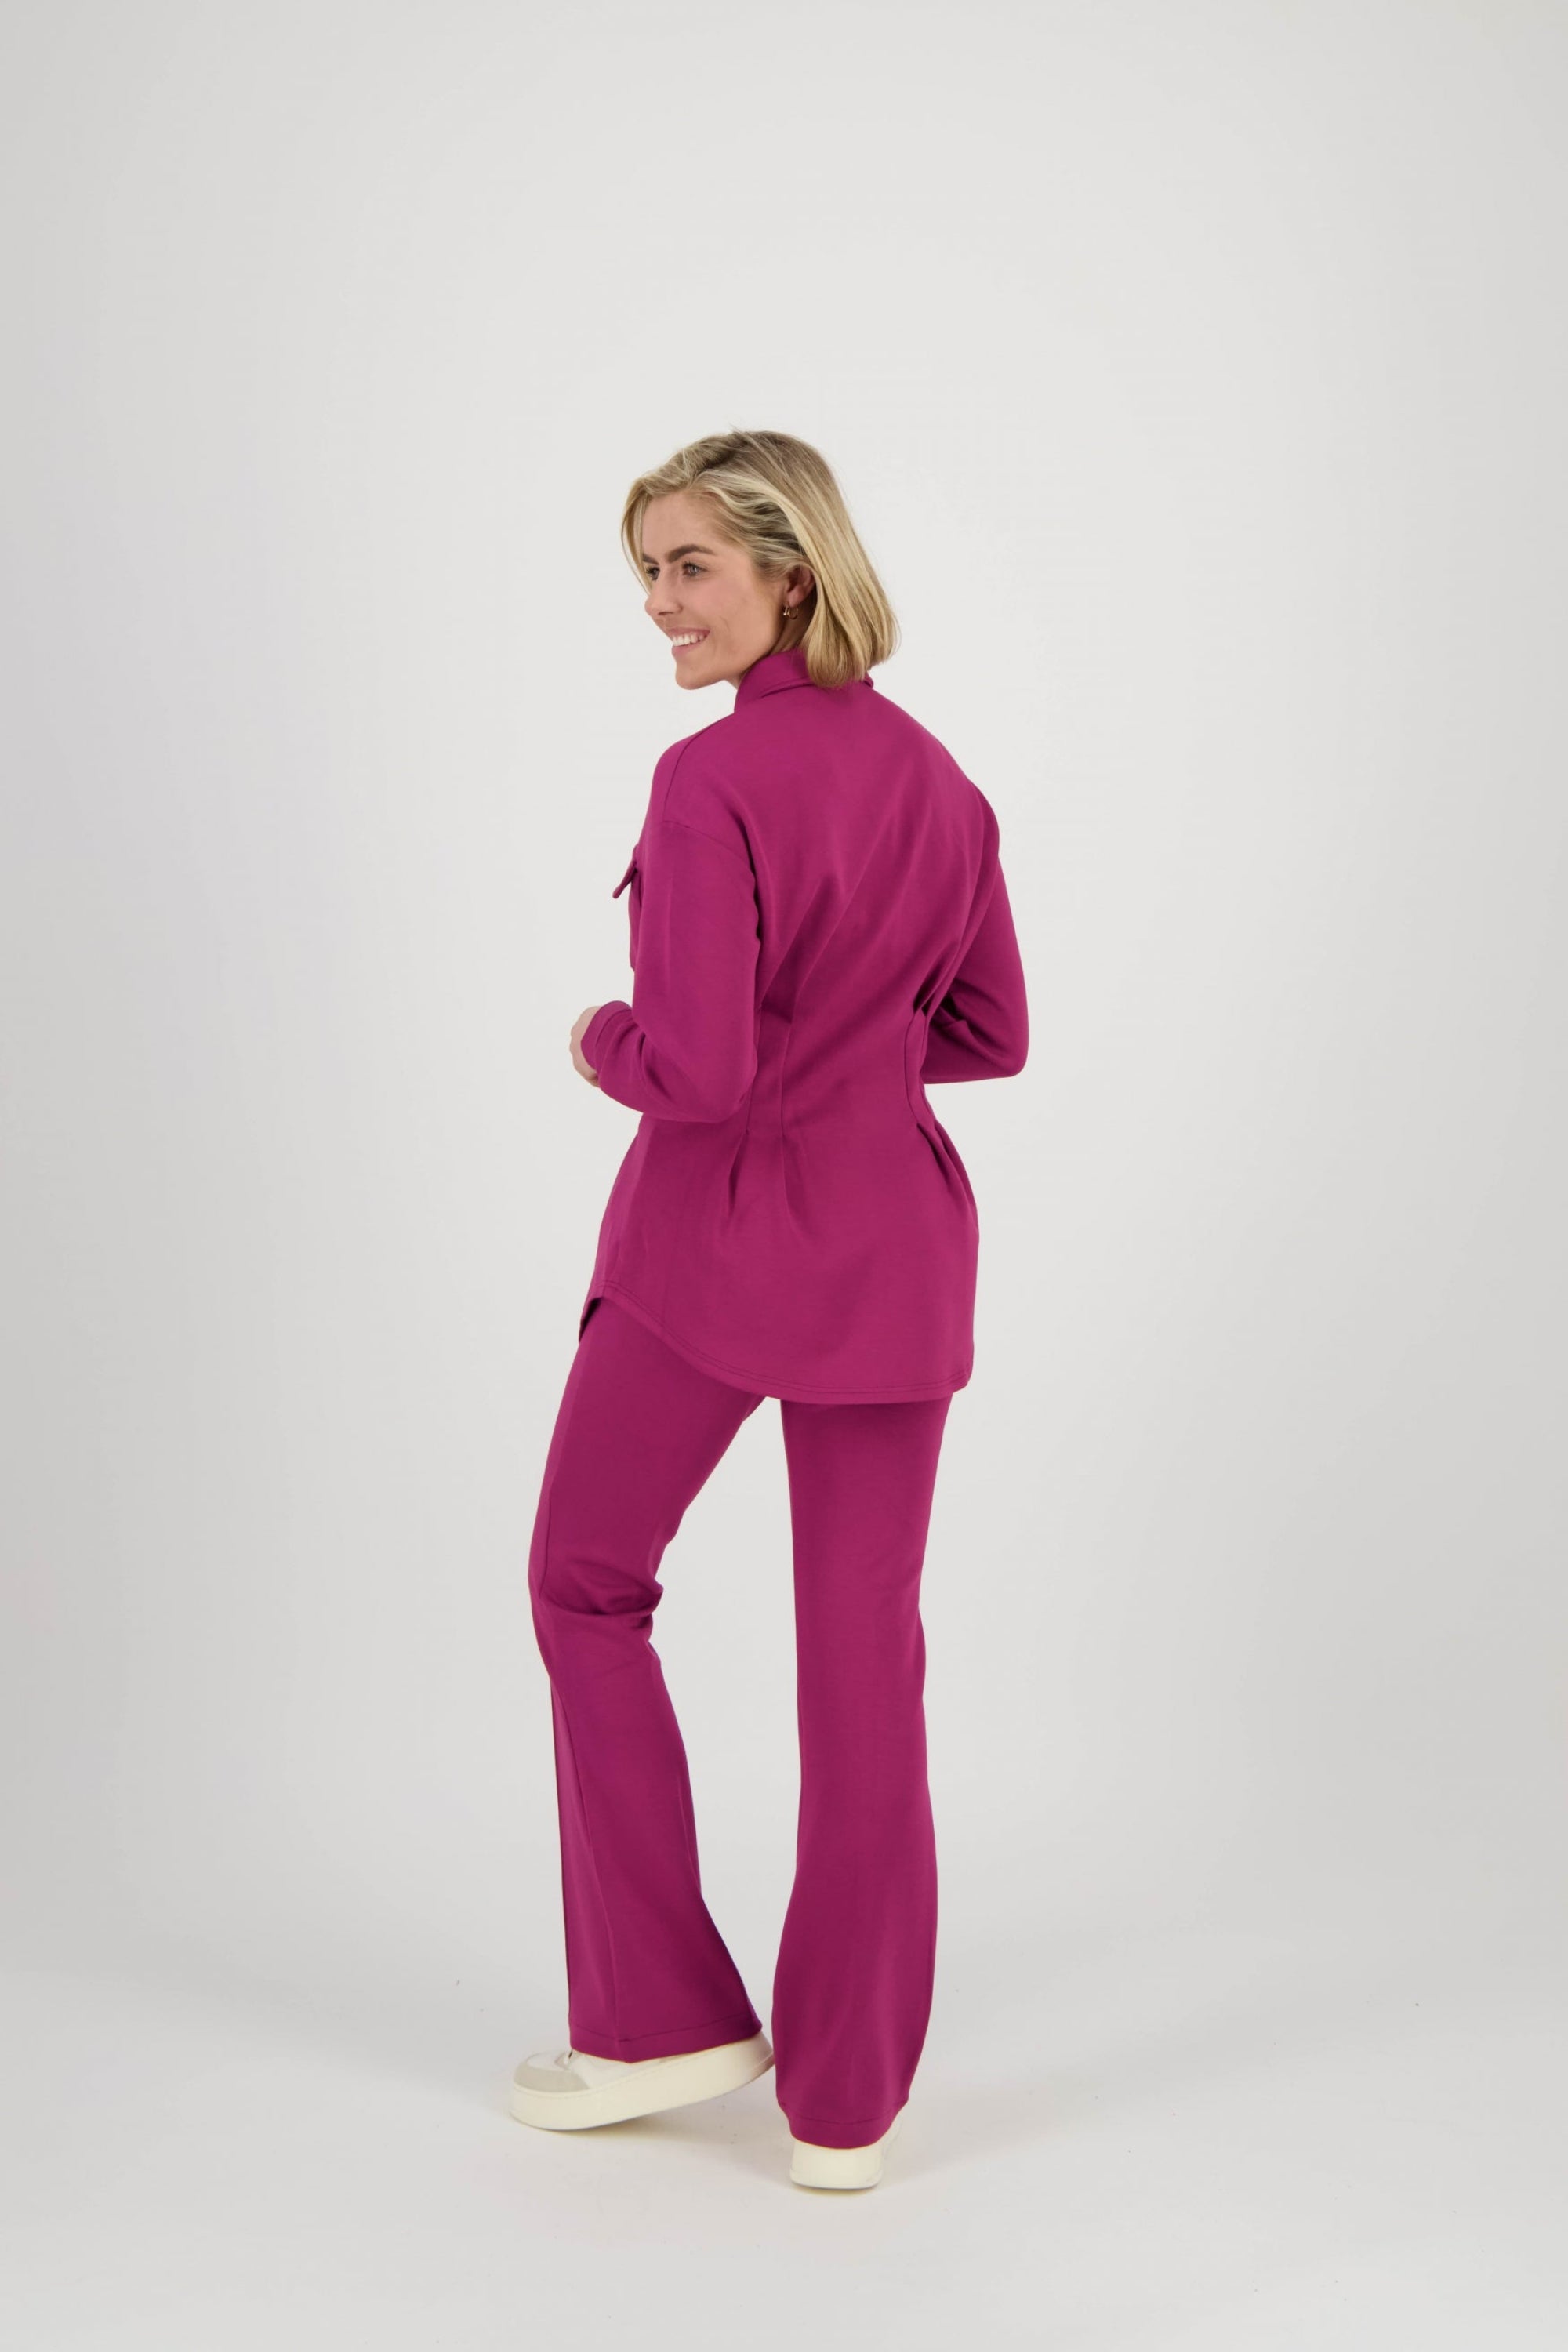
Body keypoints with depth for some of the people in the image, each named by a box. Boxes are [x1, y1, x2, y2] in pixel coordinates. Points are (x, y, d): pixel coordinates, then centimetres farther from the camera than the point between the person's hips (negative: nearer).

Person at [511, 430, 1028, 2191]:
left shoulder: (712, 780, -15)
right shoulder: (940, 780, 7)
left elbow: (694, 1071, -20)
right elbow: (990, 1033, 13)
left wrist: (601, 1042, 0)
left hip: (718, 1236, -6)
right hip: (895, 1239, 6)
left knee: (585, 1586, 16)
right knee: (865, 1647, 10)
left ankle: (662, 2016, 21)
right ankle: (846, 2093, 20)